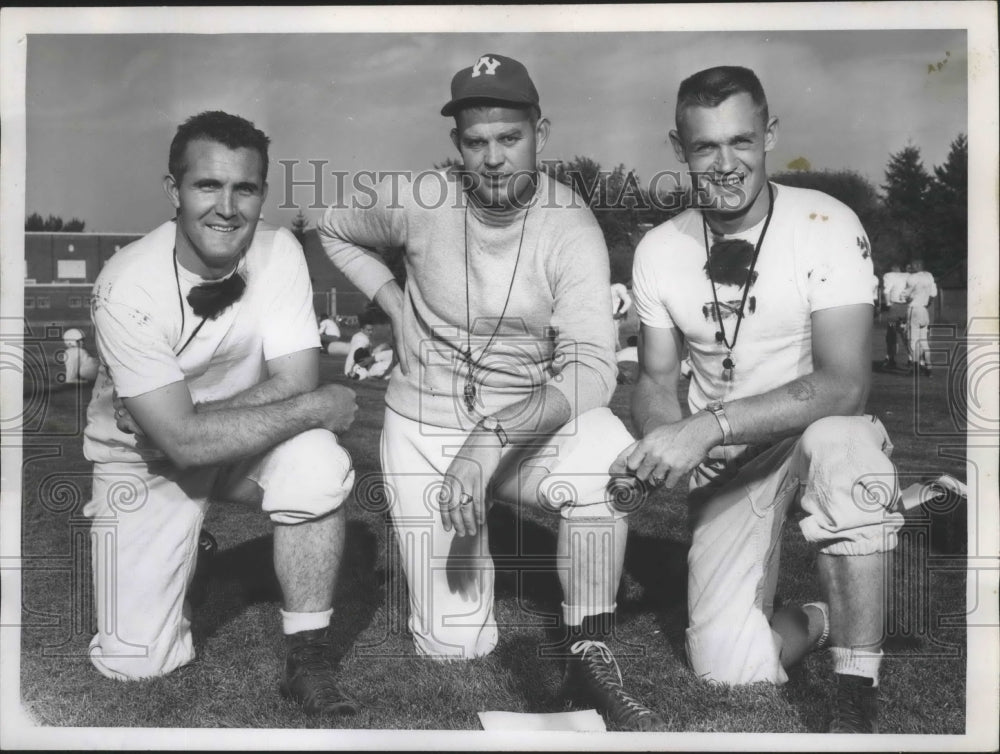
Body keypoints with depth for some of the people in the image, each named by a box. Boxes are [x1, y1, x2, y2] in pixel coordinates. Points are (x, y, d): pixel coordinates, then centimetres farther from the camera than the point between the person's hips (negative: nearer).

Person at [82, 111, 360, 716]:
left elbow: (295, 382, -20)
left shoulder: (279, 252, -15)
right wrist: (316, 407, -27)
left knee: (319, 464, -32)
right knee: (137, 663, -9)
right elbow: (182, 440, -29)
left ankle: (308, 658, -14)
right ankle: (159, 570, 27)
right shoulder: (129, 287, -25)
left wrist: (184, 416, -26)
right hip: (146, 461, -2)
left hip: (249, 442, 2)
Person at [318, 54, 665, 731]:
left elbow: (591, 369, -27)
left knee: (607, 452, -37)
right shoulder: (419, 202, -10)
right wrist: (392, 303, -3)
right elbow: (334, 229, 12)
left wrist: (491, 440, -40)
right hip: (425, 429, 1)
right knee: (455, 644, -2)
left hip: (529, 421, -1)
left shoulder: (571, 230, -16)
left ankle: (589, 655, -16)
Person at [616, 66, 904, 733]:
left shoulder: (826, 225, -14)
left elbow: (845, 385, -24)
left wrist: (708, 425, -34)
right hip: (726, 465, 2)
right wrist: (664, 438, -19)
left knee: (839, 441, -41)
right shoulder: (658, 251, -2)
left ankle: (859, 703, -22)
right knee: (729, 670, -18)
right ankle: (824, 622, 19)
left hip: (820, 437, -2)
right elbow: (656, 382, 5)